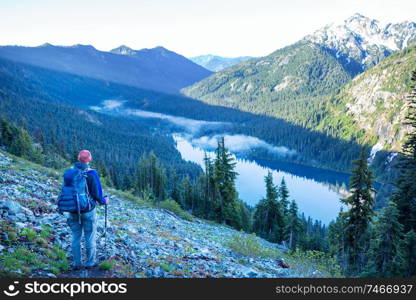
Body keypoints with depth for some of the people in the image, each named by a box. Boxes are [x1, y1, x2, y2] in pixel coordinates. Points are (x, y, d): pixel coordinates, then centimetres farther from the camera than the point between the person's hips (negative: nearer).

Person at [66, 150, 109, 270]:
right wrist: (104, 201, 5)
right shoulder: (92, 173, -14)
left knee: (76, 237, 15)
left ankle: (77, 263, 21)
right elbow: (97, 194, -15)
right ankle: (90, 263, 20)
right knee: (90, 237, 10)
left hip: (73, 211, 4)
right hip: (88, 211, -4)